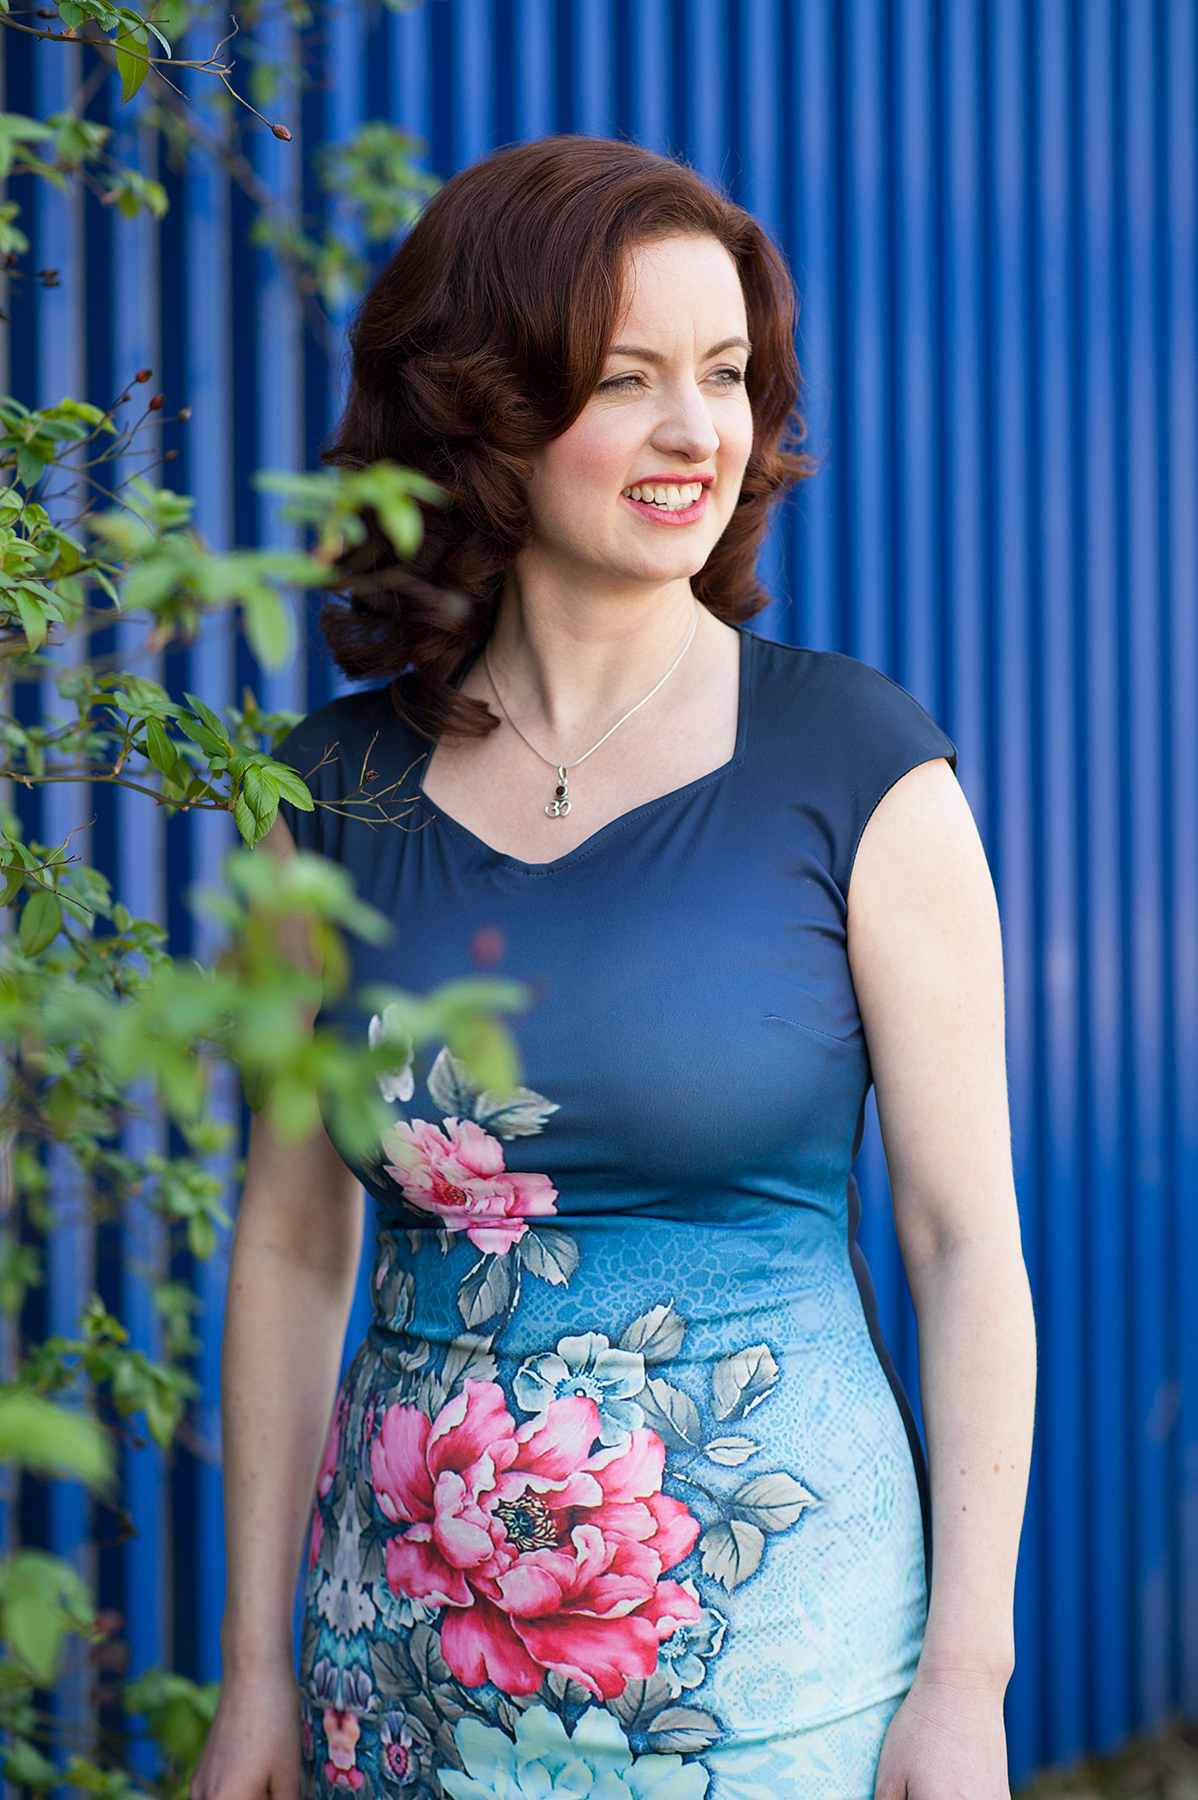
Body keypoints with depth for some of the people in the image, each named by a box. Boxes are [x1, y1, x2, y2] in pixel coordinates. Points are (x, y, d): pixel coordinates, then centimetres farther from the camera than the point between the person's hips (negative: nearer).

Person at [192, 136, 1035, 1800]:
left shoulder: (861, 768, -6)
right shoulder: (341, 790, 2)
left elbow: (967, 1240, -6)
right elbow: (291, 1241, 7)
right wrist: (256, 1663, 7)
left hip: (774, 1631, -3)